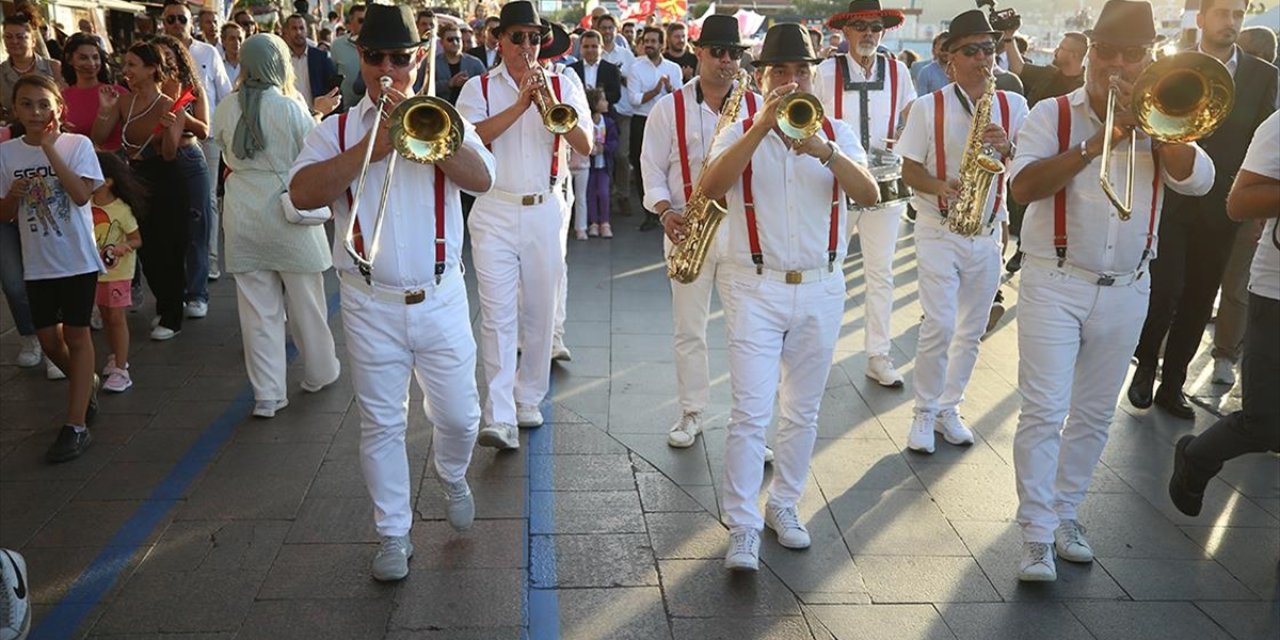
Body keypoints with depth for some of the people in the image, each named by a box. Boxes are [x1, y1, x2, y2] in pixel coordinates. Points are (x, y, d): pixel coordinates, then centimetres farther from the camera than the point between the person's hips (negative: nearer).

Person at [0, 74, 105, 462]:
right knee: (48, 338, 9)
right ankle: (88, 384, 39)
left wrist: (49, 148, -22)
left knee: (75, 335, 1)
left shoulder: (77, 144, -8)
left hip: (77, 258, -4)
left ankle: (76, 426, 5)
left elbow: (81, 194, -22)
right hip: (37, 262, 4)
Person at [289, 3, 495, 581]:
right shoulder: (336, 131, 4)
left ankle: (452, 478, 42)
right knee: (381, 425, 7)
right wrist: (368, 149, -19)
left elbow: (482, 180, -13)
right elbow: (302, 194, -14)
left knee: (458, 414, 9)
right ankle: (393, 535, 22)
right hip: (370, 305, 0)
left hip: (440, 299, 0)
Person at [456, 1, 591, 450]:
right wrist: (519, 105, -21)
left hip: (546, 212, 2)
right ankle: (500, 418, -10)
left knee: (540, 312, 10)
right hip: (495, 214, -2)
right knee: (498, 315, -8)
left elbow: (585, 146, -4)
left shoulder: (563, 85, 7)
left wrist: (552, 105, -19)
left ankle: (528, 399, 26)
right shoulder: (479, 88, 4)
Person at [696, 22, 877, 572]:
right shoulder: (740, 134, 0)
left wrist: (824, 151, -28)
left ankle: (783, 505, 29)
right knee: (751, 412, -7)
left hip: (821, 289, 3)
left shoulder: (837, 134, 6)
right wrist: (764, 124, -26)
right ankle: (742, 529, 0)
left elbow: (869, 195, -11)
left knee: (802, 412, 13)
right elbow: (710, 187, -21)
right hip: (755, 288, -3)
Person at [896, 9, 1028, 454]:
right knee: (940, 326, -11)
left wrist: (1007, 148, -22)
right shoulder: (928, 107, -4)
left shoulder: (1013, 105, 3)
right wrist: (939, 187, -22)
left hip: (987, 233, 3)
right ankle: (924, 413, 7)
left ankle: (948, 409, 26)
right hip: (938, 230, -3)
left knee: (971, 331, 10)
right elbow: (909, 170, -3)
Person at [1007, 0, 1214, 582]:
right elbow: (1024, 186, -18)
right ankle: (1037, 534, -1)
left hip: (1126, 291, 4)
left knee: (1094, 415, 12)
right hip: (1056, 284, -4)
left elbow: (1198, 180, -9)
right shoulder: (1054, 114, -3)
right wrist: (1094, 145, -25)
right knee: (1044, 410, -8)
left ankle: (1065, 514, 27)